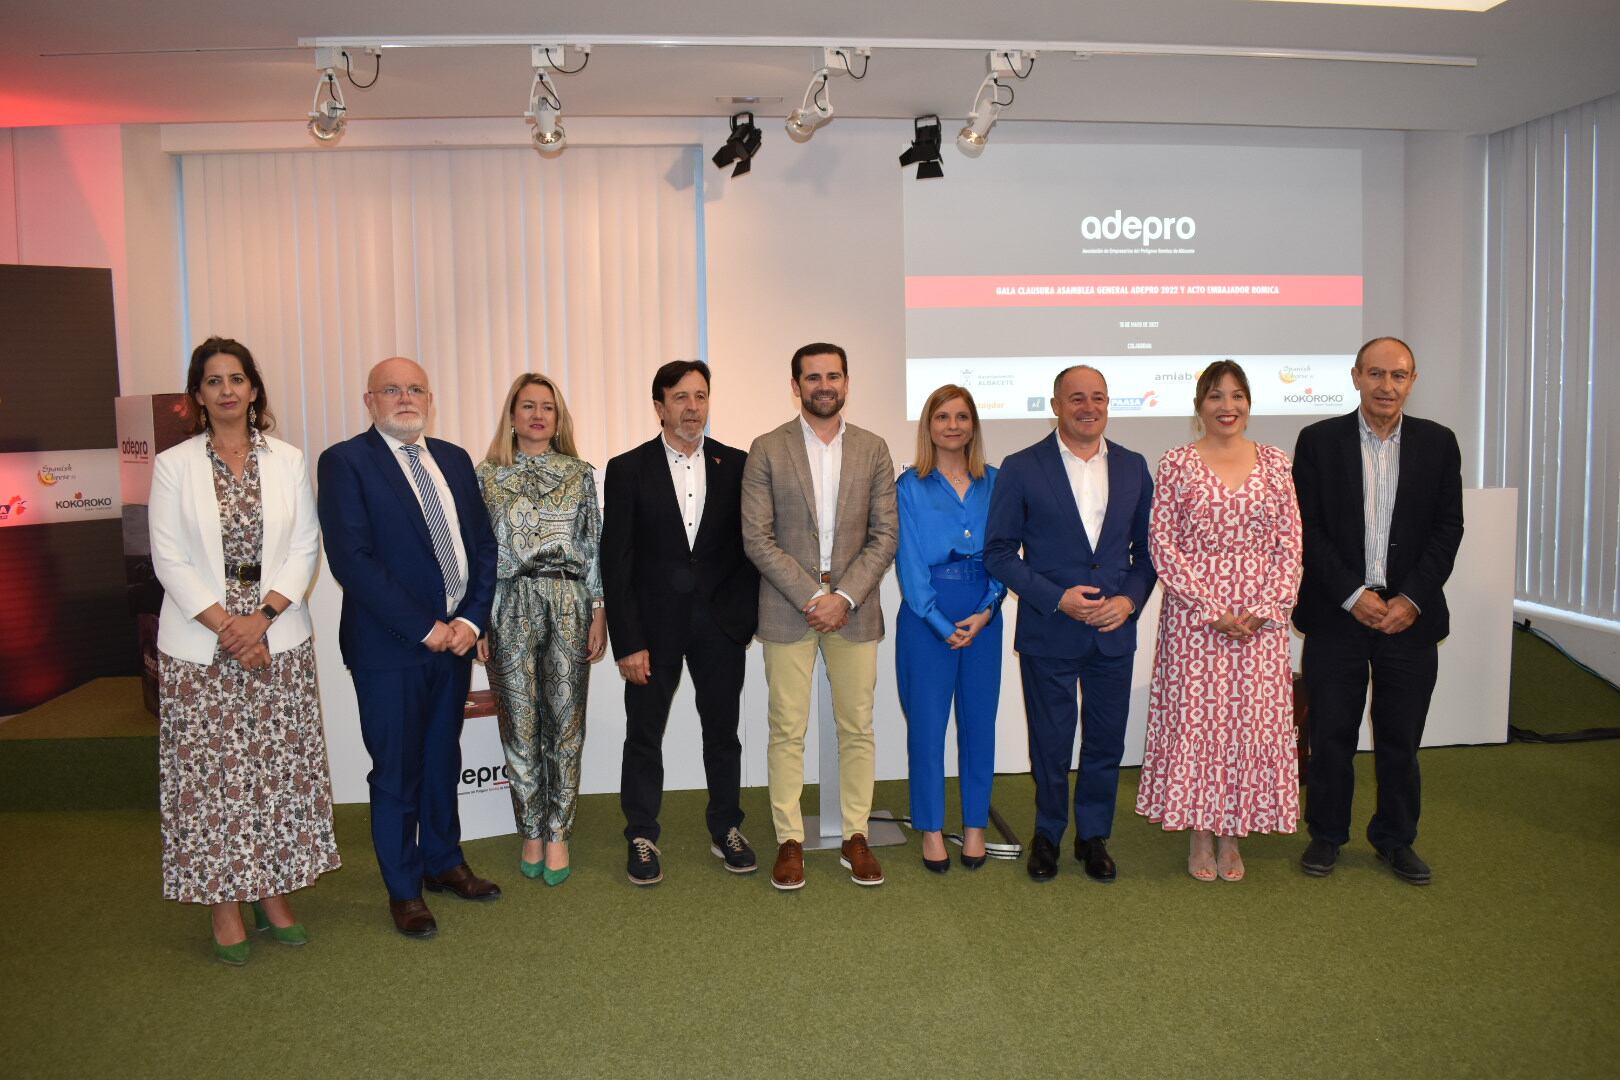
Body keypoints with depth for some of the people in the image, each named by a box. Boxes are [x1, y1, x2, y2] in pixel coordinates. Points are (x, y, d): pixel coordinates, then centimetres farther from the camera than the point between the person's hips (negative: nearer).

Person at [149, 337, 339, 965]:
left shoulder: (288, 461, 6)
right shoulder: (173, 466, 2)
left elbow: (305, 547, 1)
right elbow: (170, 560, -4)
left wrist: (264, 615, -11)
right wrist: (225, 625, -12)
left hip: (279, 641, 2)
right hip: (199, 648, -2)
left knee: (280, 768, 5)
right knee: (212, 772, 2)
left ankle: (273, 894, 19)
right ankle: (225, 905, 14)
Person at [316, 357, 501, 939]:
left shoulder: (454, 459, 10)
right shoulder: (344, 462, -8)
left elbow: (483, 543, 9)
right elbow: (351, 559, -16)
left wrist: (471, 619, -5)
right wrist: (423, 628, -17)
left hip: (455, 637, 5)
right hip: (389, 648, -5)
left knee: (443, 759, 18)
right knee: (396, 772, 6)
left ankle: (443, 862, 35)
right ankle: (404, 889, 22)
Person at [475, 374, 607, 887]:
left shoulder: (580, 474, 6)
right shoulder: (488, 476, 5)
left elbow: (595, 546, 5)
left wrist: (598, 612, 0)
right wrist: (478, 619, 0)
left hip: (570, 604, 0)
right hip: (510, 607, 0)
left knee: (565, 721, 3)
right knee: (520, 723, 5)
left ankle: (557, 833, 15)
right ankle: (531, 832, 20)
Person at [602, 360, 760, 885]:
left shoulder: (736, 465, 2)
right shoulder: (628, 469, -3)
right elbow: (615, 560, -6)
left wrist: (747, 615, -4)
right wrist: (628, 641, -10)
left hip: (720, 622, 2)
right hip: (653, 624, -1)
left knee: (723, 730, 12)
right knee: (643, 735, 8)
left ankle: (726, 829, 29)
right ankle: (642, 837, 23)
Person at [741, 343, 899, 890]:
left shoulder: (873, 449, 6)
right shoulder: (767, 450, 0)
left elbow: (885, 534, 2)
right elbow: (756, 538, -5)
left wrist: (844, 597, -10)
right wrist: (813, 596, -12)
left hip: (854, 610, 2)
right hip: (787, 610, -2)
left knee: (857, 728, 7)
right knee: (787, 730, 3)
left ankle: (855, 836, 20)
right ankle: (789, 841, 15)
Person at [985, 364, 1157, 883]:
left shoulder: (1132, 467, 5)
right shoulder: (1021, 468, -5)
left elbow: (1147, 548, 10)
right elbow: (999, 551, -6)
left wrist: (1130, 599, -7)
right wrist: (1057, 598, -15)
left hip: (1114, 632, 3)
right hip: (1049, 632, -3)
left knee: (1106, 742, 12)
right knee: (1050, 743, 8)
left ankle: (1094, 835, 31)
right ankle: (1047, 835, 30)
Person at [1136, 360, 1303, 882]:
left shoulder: (1275, 462, 6)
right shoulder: (1177, 465, -1)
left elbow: (1290, 544, 4)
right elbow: (1162, 545, -5)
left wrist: (1266, 609, -8)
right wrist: (1212, 610, -11)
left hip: (1261, 618, 2)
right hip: (1194, 616, -2)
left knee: (1252, 718, 6)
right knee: (1195, 716, 2)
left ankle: (1232, 834, 21)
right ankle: (1198, 836, 18)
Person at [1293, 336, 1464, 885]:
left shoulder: (1438, 442, 4)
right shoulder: (1319, 441, -2)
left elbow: (1447, 528, 2)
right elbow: (1308, 530, -5)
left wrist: (1412, 599, -9)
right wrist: (1353, 595, -12)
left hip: (1410, 614, 2)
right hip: (1337, 613, -1)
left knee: (1401, 737, 10)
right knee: (1331, 733, 7)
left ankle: (1396, 838, 26)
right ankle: (1326, 835, 23)